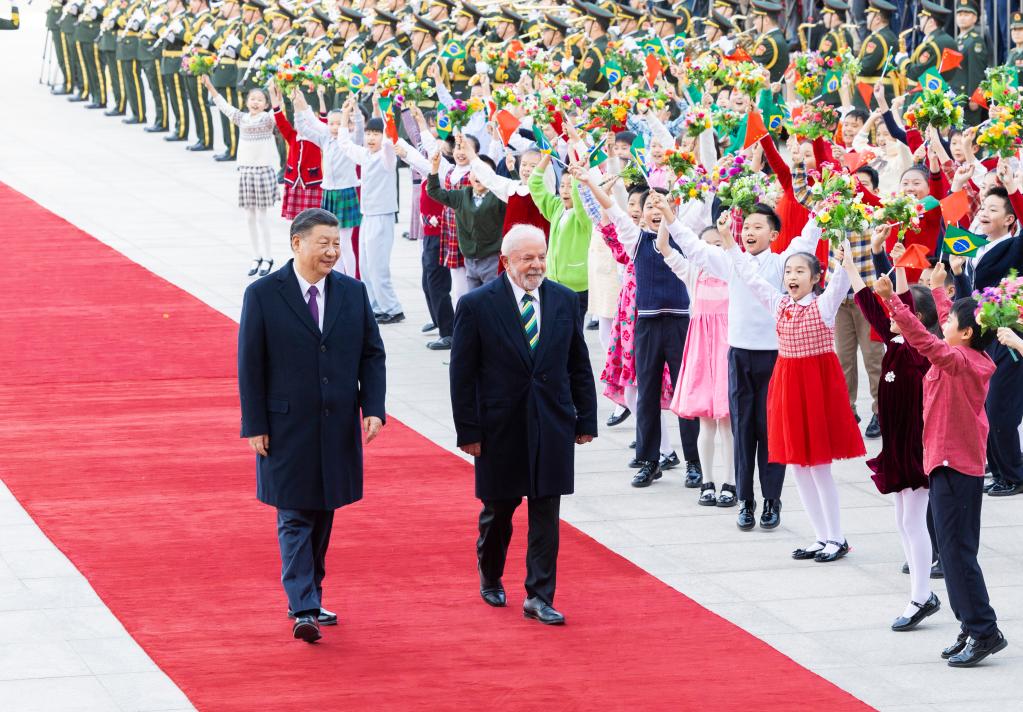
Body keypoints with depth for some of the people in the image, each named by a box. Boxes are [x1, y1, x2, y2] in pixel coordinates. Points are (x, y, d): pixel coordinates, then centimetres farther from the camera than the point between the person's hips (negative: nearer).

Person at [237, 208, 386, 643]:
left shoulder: (353, 293, 5)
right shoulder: (263, 295, -6)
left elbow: (372, 354, 8)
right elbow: (250, 366, -4)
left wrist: (373, 408, -5)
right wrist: (254, 426, -8)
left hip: (338, 428, 4)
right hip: (287, 427, -4)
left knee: (323, 515, 11)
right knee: (295, 518, -6)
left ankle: (310, 600, 23)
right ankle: (303, 610, -10)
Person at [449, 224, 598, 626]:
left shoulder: (564, 301, 3)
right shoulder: (477, 305, -7)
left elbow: (579, 365, 10)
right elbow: (462, 374, -5)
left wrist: (586, 419, 7)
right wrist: (468, 431, -8)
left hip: (552, 425, 2)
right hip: (501, 426, -2)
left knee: (546, 511, -1)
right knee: (499, 508, 11)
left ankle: (539, 597, 2)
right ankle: (490, 579, 35)